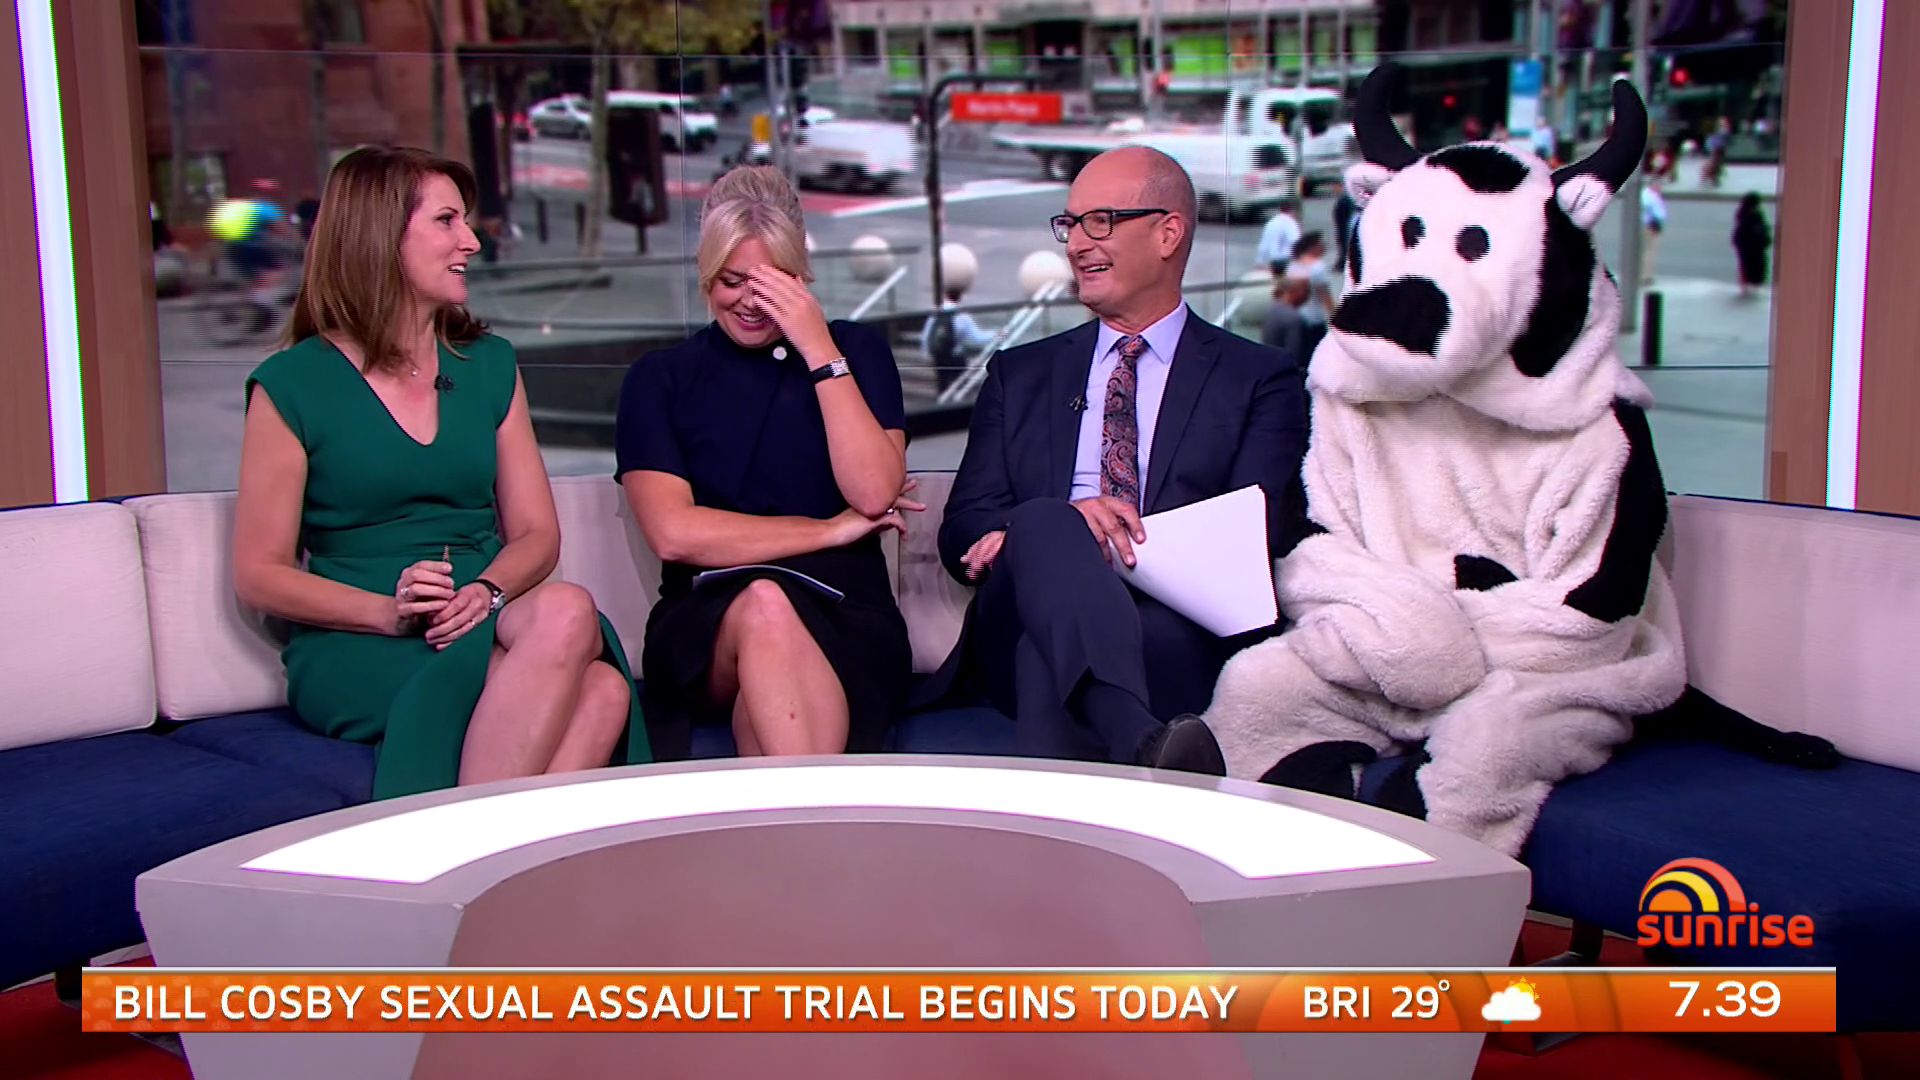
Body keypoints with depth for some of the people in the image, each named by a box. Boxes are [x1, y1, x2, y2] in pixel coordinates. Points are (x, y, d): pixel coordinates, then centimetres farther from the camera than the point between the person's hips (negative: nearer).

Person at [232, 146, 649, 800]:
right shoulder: (292, 385, 3)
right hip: (356, 653, -4)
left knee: (603, 692, -33)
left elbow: (536, 532, 13)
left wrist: (487, 591, -10)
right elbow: (259, 575, 1)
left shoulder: (489, 365, 17)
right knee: (566, 613, -34)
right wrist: (389, 612, -15)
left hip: (486, 625, 4)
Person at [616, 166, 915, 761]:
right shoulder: (660, 378, 11)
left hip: (846, 625, 0)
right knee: (763, 605, -35)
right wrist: (829, 532, -2)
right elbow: (672, 532, -3)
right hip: (706, 627, 0)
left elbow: (874, 493, -2)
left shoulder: (858, 351, 14)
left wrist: (820, 352, -4)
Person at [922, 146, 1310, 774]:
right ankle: (1144, 746, -52)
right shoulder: (1020, 375, 25)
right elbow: (963, 534, 13)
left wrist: (1029, 541, -13)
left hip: (1179, 642, -2)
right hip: (1019, 635, 2)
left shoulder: (1260, 382, 16)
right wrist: (1048, 528, -15)